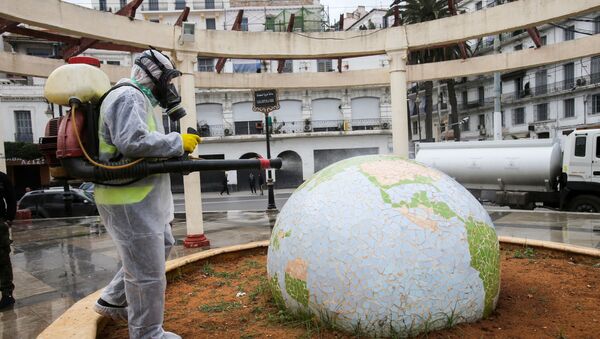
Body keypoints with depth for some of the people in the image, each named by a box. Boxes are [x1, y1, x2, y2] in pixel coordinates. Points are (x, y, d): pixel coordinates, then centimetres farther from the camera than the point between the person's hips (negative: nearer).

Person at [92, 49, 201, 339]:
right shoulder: (128, 97, -14)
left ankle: (112, 301, 37)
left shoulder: (141, 99, 20)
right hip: (129, 200, -11)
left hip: (139, 196, 11)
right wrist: (178, 142, -18)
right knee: (147, 269, -2)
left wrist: (179, 152, 8)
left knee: (161, 245, 25)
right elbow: (133, 143, -28)